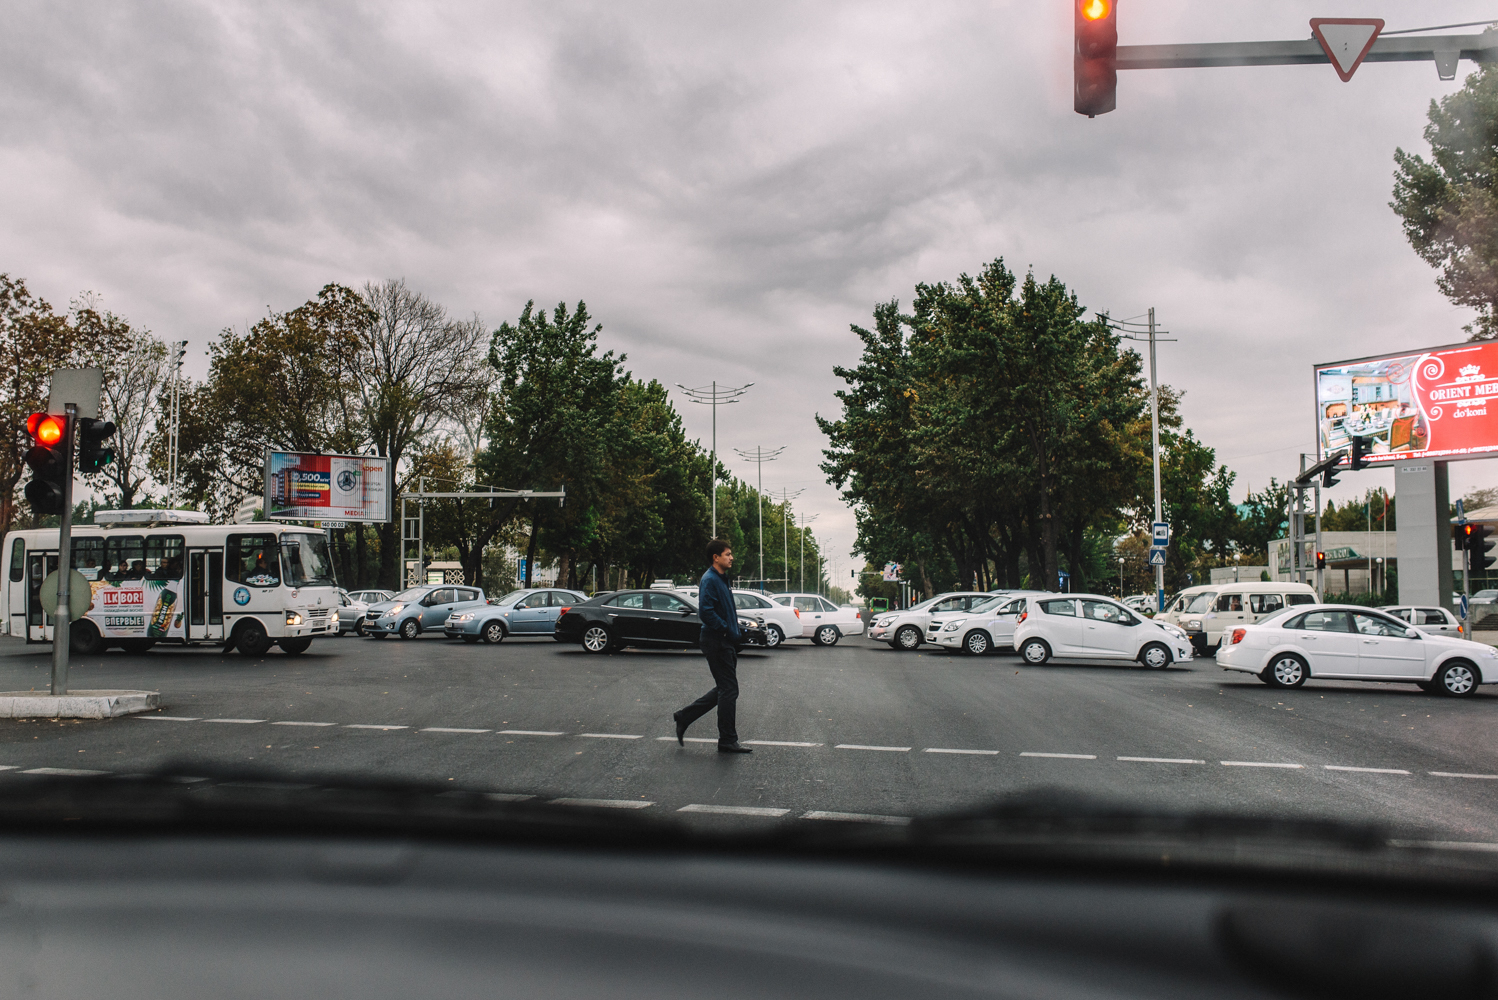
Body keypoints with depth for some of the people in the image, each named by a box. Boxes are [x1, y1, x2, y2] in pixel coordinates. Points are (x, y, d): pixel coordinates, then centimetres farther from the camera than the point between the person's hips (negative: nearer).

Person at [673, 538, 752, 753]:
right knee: (728, 690, -4)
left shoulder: (721, 579, 17)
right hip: (717, 642, -10)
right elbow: (706, 612, -24)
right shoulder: (709, 580, -14)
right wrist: (728, 631, -20)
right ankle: (728, 741, 4)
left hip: (726, 642, 10)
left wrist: (735, 633, 11)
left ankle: (684, 717, 22)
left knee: (724, 689, 15)